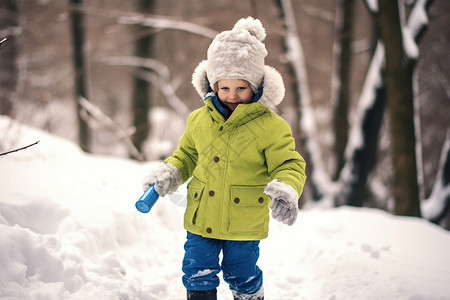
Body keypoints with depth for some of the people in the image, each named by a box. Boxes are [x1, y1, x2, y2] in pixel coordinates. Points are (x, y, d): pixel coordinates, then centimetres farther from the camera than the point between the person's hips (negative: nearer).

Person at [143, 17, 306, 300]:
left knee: (242, 275, 15)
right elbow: (186, 155, 17)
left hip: (244, 223, -3)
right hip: (201, 219, 3)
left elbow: (289, 165, -11)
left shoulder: (270, 126, -12)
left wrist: (285, 191, -30)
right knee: (197, 273, 9)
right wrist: (167, 174, 1)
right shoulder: (199, 120, 1)